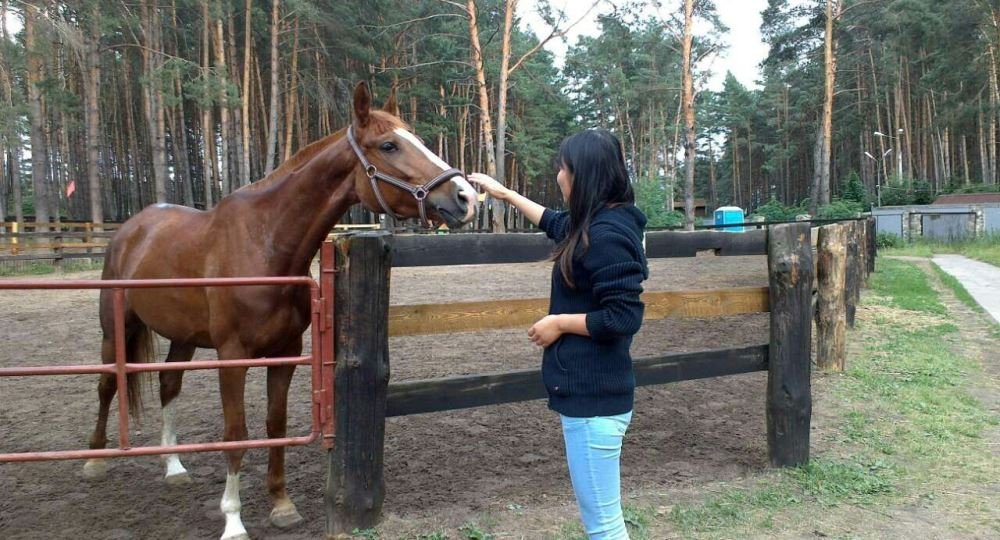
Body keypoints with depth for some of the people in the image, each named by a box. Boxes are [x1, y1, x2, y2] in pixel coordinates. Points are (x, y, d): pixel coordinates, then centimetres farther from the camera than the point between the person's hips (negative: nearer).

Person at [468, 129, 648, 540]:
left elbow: (623, 318, -26)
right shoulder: (595, 224, 9)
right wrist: (505, 193, 36)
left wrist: (560, 323, -14)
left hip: (594, 397, -11)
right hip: (589, 391, 11)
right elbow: (556, 222, 32)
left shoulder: (607, 235, -21)